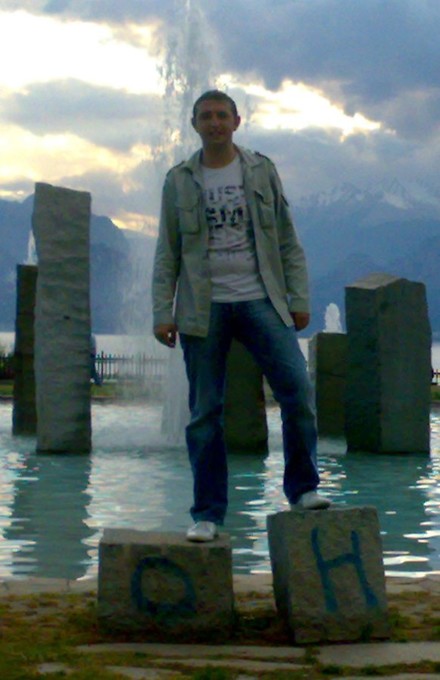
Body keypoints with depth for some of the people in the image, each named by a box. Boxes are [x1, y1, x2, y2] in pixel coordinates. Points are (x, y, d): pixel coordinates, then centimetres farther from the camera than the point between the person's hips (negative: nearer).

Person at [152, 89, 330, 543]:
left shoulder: (262, 171, 10)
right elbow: (167, 253, 8)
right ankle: (207, 513, 7)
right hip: (203, 307, 0)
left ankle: (303, 488, 1)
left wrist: (299, 299, 2)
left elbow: (287, 241, 10)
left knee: (297, 388, -15)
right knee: (204, 412, -1)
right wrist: (162, 313, 0)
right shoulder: (179, 181, 9)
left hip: (259, 299, 0)